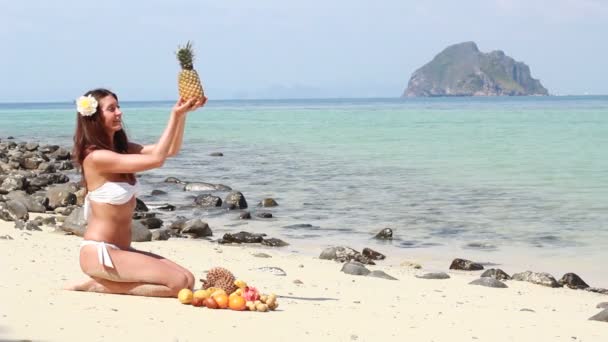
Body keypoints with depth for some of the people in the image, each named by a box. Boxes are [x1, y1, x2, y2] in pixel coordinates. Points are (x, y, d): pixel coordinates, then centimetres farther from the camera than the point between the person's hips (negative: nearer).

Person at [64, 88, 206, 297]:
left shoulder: (121, 148, 11)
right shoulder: (96, 157, -17)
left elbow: (171, 150, 8)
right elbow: (155, 160, -21)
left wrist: (181, 114, -7)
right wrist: (176, 115, -19)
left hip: (119, 250, 9)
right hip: (99, 253, -9)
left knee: (188, 280, -1)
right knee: (179, 283, -17)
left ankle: (103, 283, 5)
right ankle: (97, 285, -7)